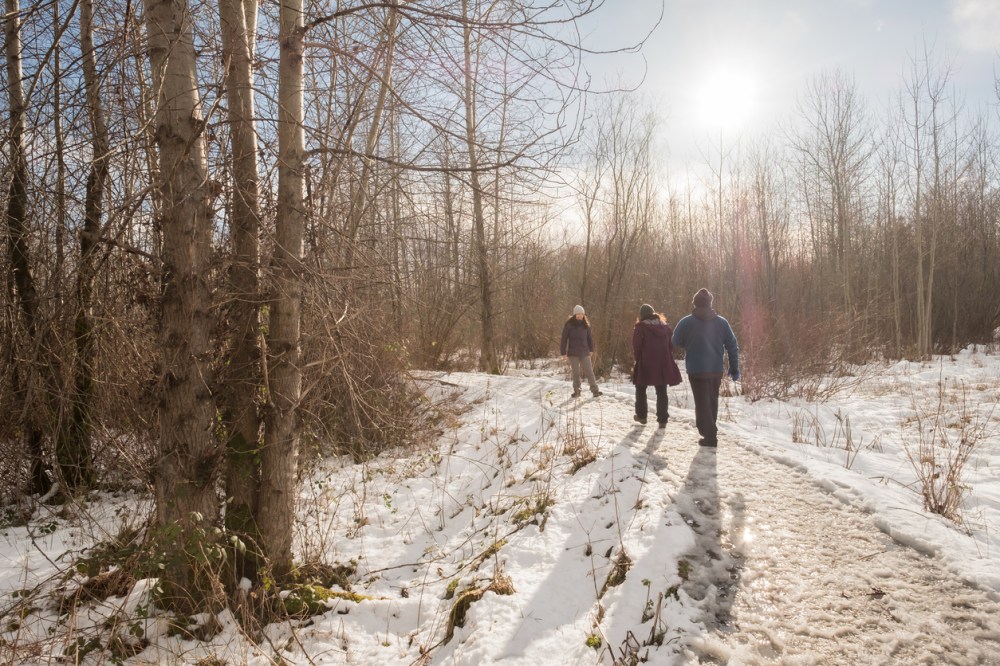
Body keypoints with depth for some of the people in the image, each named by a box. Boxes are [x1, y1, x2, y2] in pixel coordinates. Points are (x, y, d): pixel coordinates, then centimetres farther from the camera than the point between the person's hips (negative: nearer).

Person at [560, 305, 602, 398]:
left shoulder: (585, 324, 5)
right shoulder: (568, 324, -6)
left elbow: (589, 337, 14)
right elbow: (564, 339, -4)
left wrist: (591, 349, 12)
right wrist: (563, 352, -6)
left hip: (584, 352, 2)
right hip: (573, 353, -2)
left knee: (589, 372, -1)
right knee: (576, 373, 3)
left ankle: (595, 390, 0)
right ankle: (576, 391, 13)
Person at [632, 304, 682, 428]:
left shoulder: (640, 327, -8)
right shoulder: (665, 326, 7)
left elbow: (636, 347, -10)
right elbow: (672, 344, 8)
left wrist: (638, 359, 4)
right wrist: (667, 356, 14)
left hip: (646, 364, -4)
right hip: (664, 365, 4)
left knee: (641, 389, 15)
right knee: (661, 392, 10)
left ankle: (641, 415, 19)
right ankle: (662, 419, 7)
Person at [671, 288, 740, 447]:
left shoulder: (686, 322, -8)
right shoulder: (721, 322, 2)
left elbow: (675, 342, 2)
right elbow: (732, 346, 3)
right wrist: (734, 368, 10)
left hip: (696, 370, -3)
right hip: (716, 369, 4)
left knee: (702, 403, 3)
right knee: (712, 401, 19)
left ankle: (709, 435, -2)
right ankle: (711, 431, 31)